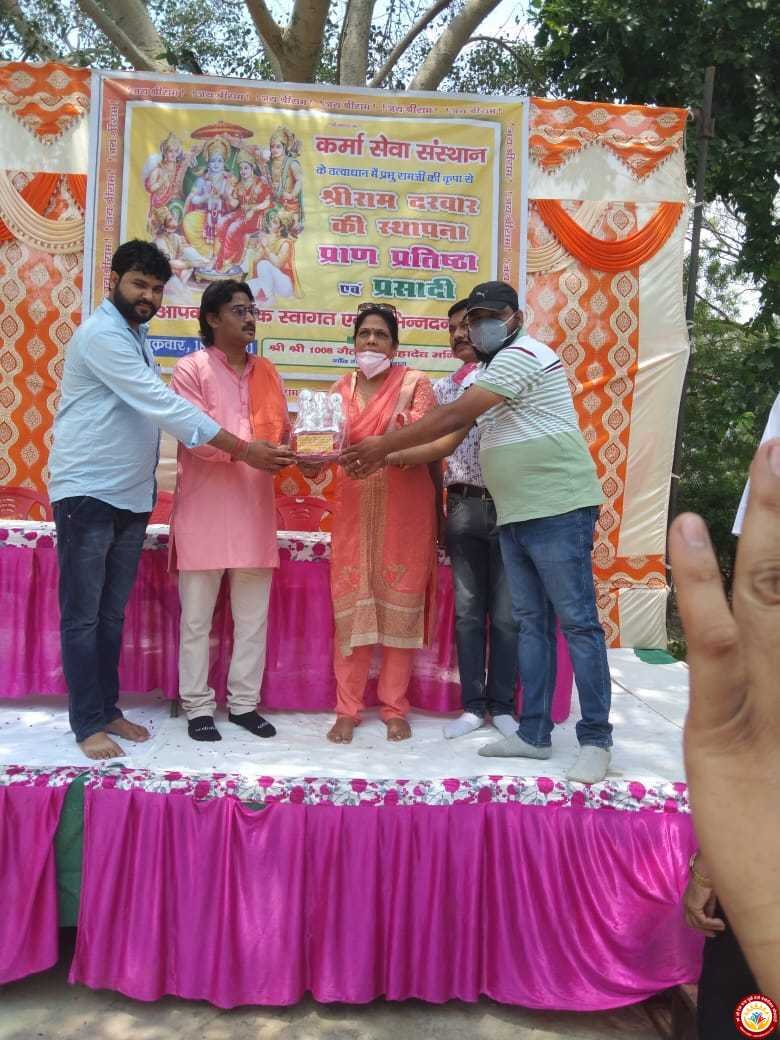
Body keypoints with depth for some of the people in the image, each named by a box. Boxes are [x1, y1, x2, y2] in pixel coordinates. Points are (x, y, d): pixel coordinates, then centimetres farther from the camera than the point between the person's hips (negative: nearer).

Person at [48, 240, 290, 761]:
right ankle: (88, 723, 11)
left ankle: (108, 710, 24)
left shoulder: (136, 336, 15)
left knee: (112, 614, 14)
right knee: (83, 616, 2)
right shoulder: (102, 334, -14)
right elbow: (162, 404, -20)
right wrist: (241, 449, -20)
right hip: (88, 494, -8)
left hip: (131, 497, 8)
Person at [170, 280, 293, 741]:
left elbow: (284, 432, 14)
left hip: (255, 508, 5)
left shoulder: (267, 372, 14)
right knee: (197, 615, 4)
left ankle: (244, 702, 20)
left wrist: (298, 454, -6)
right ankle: (198, 706, 15)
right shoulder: (191, 369, -2)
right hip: (204, 509, -5)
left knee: (254, 614, 9)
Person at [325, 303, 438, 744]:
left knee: (399, 604, 2)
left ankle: (395, 709, 13)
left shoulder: (415, 384, 1)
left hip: (404, 510, -3)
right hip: (355, 509, 3)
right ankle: (348, 709, 10)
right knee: (351, 604, 1)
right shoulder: (342, 389, 13)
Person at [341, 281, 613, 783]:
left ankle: (595, 741, 3)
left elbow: (453, 418, -17)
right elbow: (452, 441, 16)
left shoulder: (523, 355, -10)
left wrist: (385, 444, -10)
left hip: (559, 510, -10)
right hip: (516, 516, 10)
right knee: (532, 624, 11)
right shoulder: (490, 374, 21)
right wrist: (386, 458, 6)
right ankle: (534, 733, 18)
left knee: (578, 623, -5)